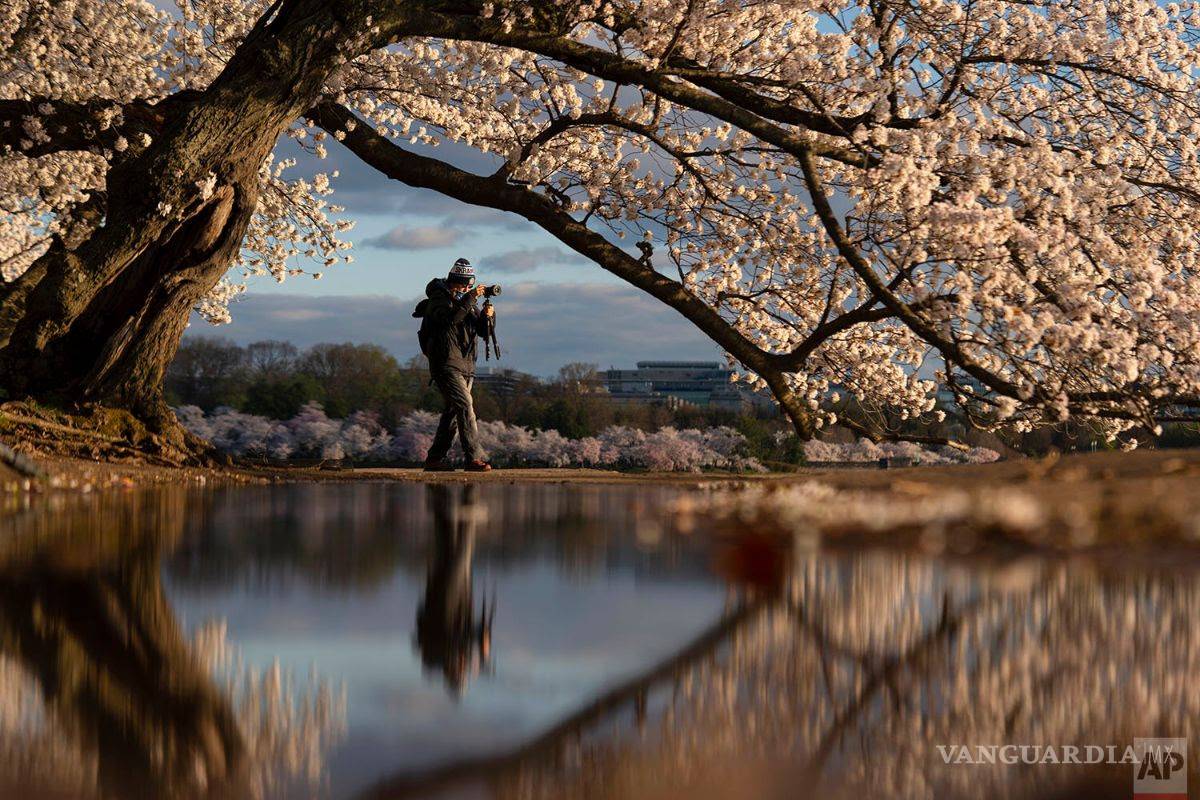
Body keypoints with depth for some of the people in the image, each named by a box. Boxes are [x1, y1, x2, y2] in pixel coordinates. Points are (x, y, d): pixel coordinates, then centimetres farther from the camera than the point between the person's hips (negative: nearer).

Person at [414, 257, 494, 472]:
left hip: (466, 366, 8)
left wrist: (486, 315, -8)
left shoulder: (467, 302, 19)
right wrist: (469, 299, -27)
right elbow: (449, 318, -26)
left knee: (454, 410, 9)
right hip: (446, 364, -8)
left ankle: (434, 459, 15)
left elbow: (483, 332, 12)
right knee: (465, 406, -18)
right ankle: (474, 458, -23)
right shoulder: (439, 299, -4)